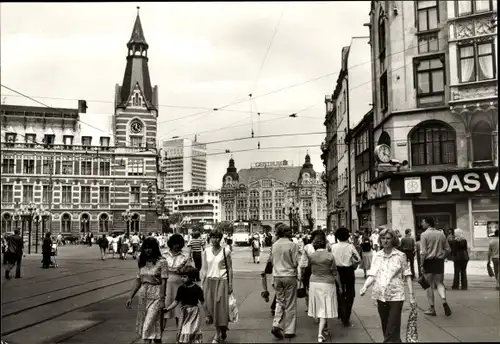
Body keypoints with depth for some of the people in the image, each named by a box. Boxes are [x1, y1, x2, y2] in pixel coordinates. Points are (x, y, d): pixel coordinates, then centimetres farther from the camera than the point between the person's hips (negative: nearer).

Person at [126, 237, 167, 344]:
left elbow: (163, 282, -11)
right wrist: (131, 297, 10)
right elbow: (138, 280, 12)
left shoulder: (161, 262, -9)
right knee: (144, 325, 10)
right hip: (143, 296, 6)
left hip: (155, 296, -6)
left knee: (151, 324, -7)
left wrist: (162, 299, -15)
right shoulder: (142, 262, 7)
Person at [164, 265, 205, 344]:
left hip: (194, 313, -3)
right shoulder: (181, 289, 1)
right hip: (184, 313, 4)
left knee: (195, 333, -1)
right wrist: (167, 309, -4)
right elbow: (176, 302, 6)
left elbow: (203, 302, -4)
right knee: (182, 333, 4)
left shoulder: (197, 289, -9)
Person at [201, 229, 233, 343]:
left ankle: (218, 335, 8)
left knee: (220, 306, -4)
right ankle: (220, 332, 23)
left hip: (222, 281, -3)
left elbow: (229, 269, -1)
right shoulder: (206, 251, 5)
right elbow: (204, 269, 9)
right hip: (209, 281, 3)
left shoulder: (225, 251, -3)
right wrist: (202, 284, 5)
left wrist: (230, 284, -5)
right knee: (210, 306, 4)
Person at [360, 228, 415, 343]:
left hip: (396, 296, -3)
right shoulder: (376, 255, 5)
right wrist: (365, 286, -15)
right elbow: (372, 275, 2)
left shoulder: (400, 255, -2)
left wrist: (411, 294, -6)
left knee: (392, 329, -5)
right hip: (381, 295, 3)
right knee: (385, 327, 13)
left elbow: (407, 276, -1)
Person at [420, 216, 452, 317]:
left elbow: (423, 252, -15)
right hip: (439, 261, 4)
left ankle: (432, 308, 10)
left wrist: (422, 265, -12)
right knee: (439, 283, 16)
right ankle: (444, 300, -10)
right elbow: (447, 249, 8)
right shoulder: (441, 234, 6)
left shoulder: (424, 235, -10)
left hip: (428, 261, -4)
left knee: (429, 285, 6)